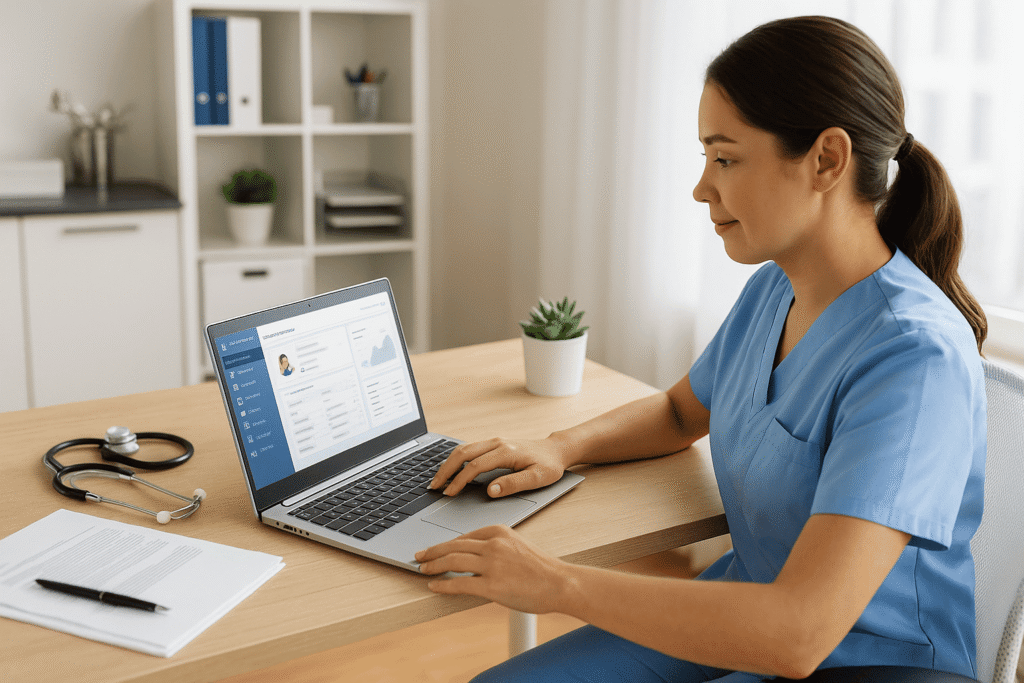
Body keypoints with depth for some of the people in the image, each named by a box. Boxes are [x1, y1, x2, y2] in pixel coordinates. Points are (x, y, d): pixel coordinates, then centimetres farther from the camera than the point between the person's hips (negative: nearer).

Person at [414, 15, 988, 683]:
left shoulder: (916, 357, -26)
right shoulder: (773, 289, 1)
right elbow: (680, 413, 19)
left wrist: (557, 582, -26)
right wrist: (558, 448, 0)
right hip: (748, 612, 7)